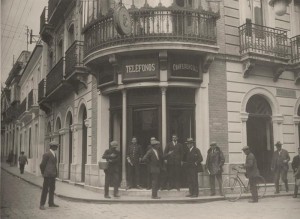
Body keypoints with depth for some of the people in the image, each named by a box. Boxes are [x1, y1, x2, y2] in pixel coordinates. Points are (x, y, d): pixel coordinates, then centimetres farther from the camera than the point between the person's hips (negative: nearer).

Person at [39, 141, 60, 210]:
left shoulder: (54, 154, 14)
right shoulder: (46, 154, -13)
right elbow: (42, 165, -10)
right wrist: (43, 173, 0)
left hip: (53, 175, 8)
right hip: (47, 175, -8)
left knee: (52, 189, 12)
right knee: (45, 189, -6)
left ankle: (51, 203, 21)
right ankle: (42, 205, 0)